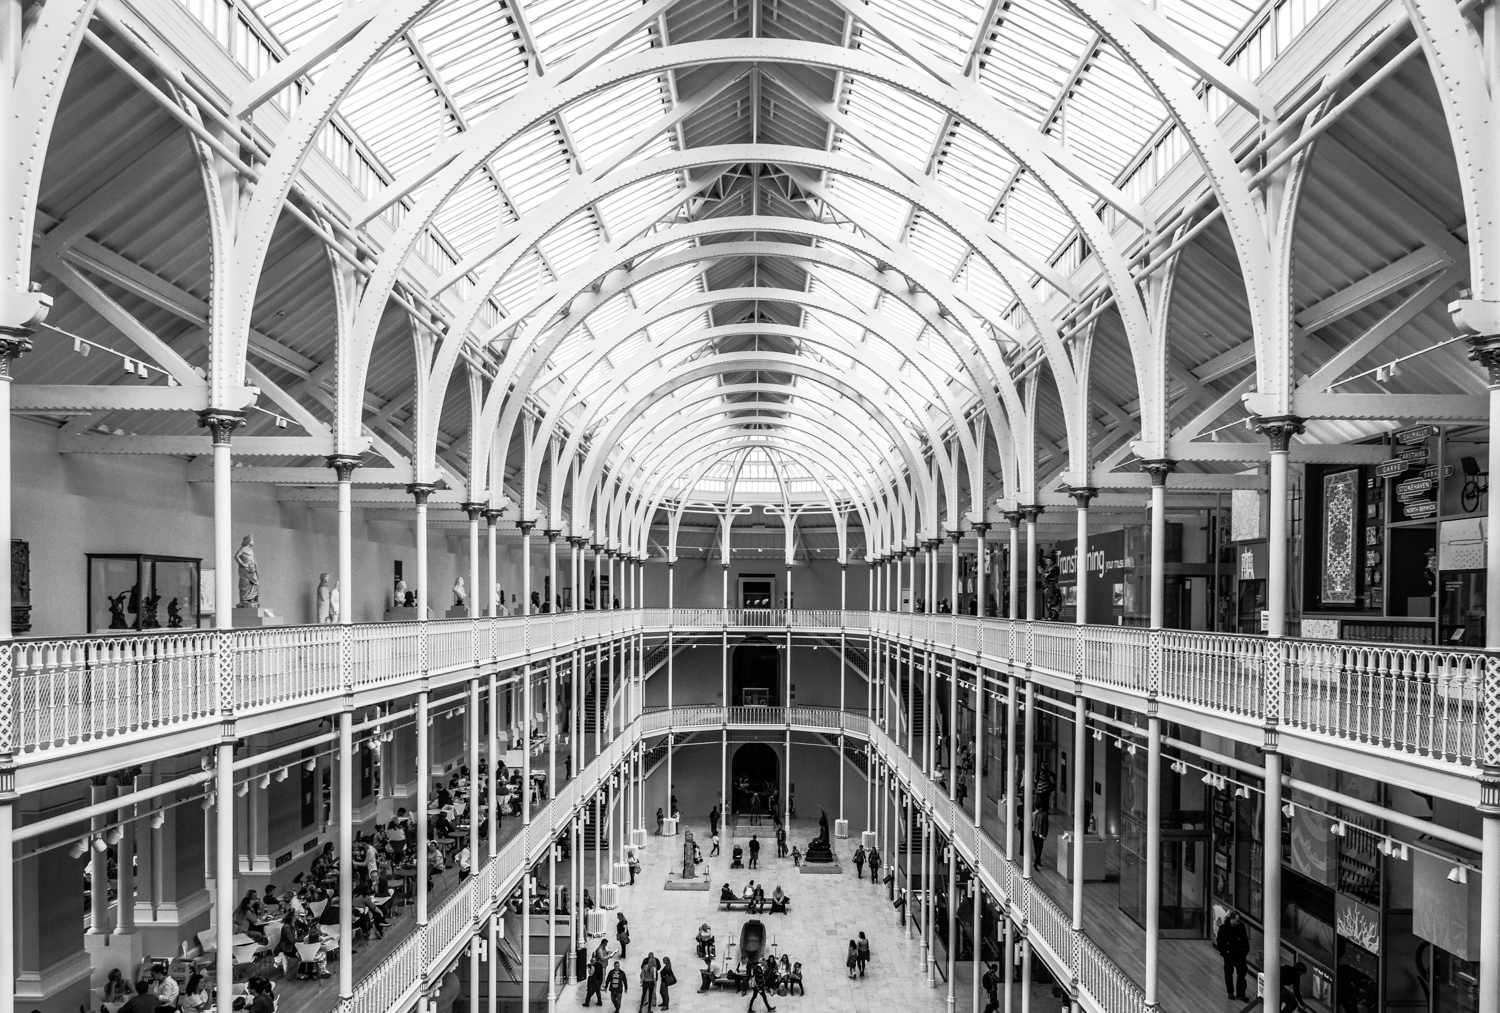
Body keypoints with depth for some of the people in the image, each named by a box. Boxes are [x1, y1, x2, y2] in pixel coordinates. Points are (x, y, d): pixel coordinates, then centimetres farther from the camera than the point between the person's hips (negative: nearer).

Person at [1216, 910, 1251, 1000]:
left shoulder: (1241, 926, -8)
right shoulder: (1223, 928, -17)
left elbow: (1245, 939, 4)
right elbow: (1219, 942, -8)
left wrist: (1245, 951, 0)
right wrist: (1224, 953, -9)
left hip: (1240, 955, 2)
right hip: (1229, 955, -2)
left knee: (1242, 973, 1)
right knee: (1228, 974, 13)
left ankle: (1240, 994, 10)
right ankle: (1230, 992, 30)